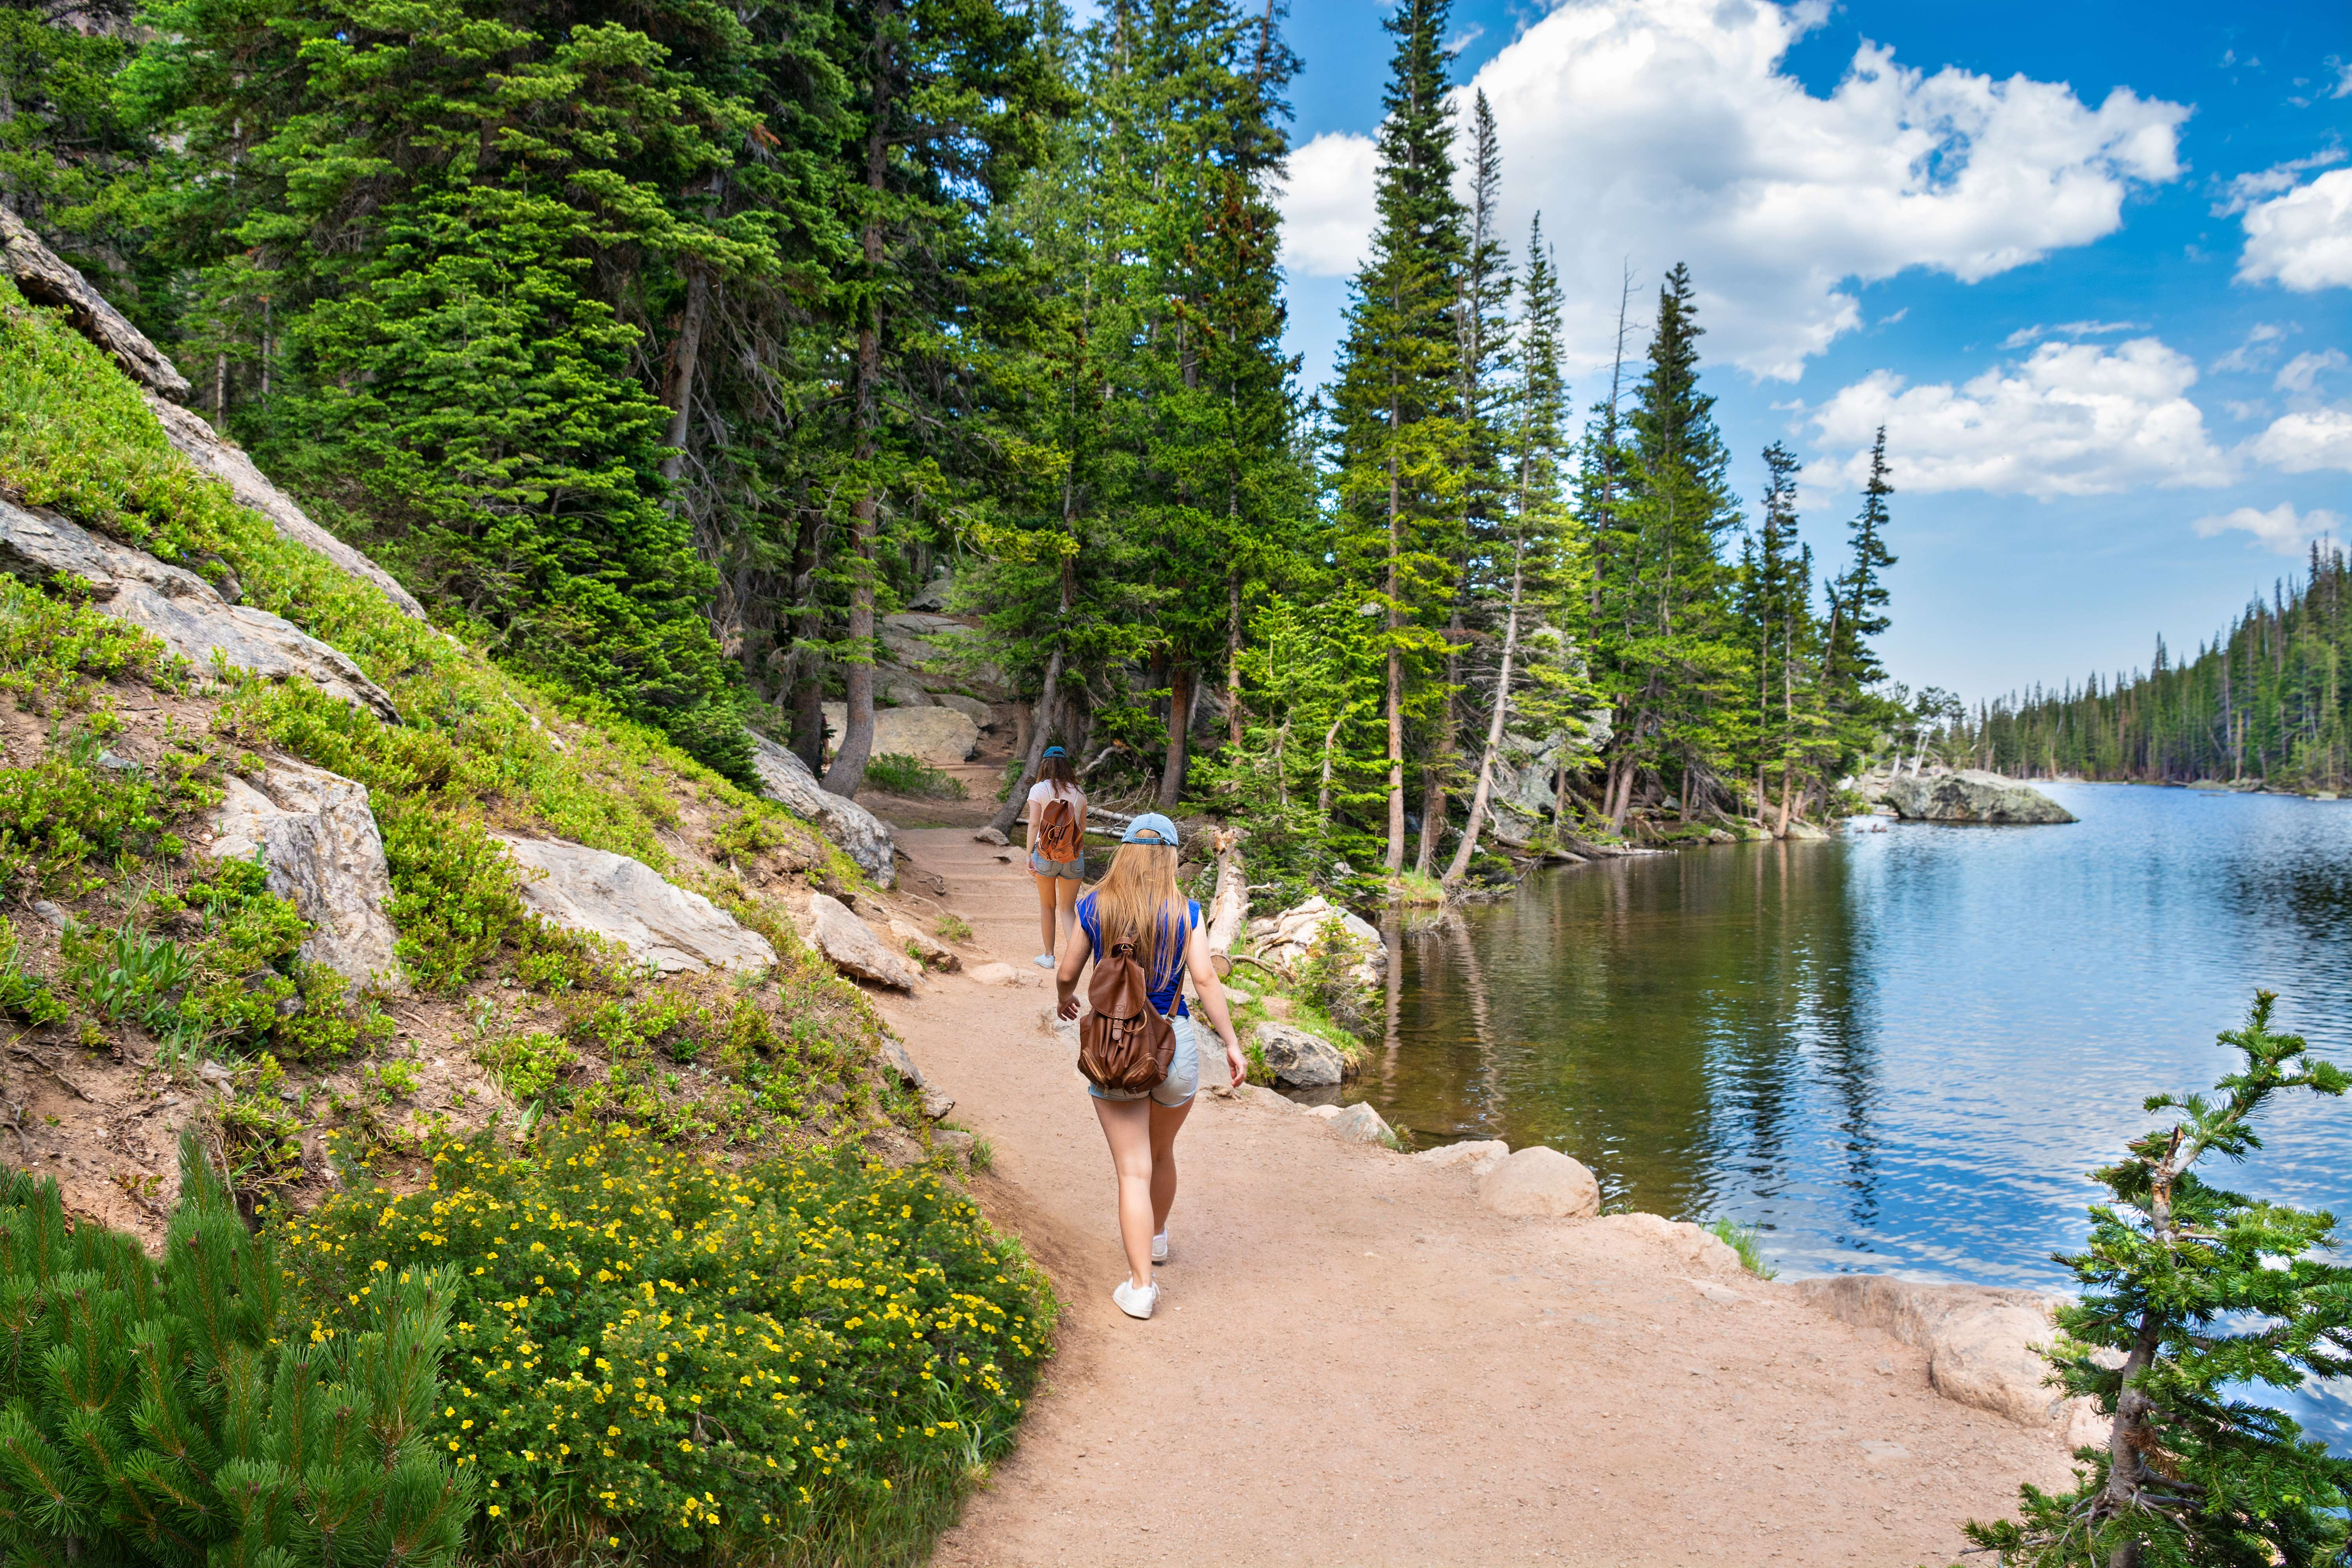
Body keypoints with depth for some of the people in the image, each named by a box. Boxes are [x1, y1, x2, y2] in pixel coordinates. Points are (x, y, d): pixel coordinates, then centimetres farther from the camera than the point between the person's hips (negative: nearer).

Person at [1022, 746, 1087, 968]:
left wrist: (1029, 856, -8)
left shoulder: (1039, 790, -5)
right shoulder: (1078, 792, 3)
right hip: (1074, 856, 2)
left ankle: (1049, 956, 24)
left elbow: (1034, 824, -11)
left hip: (1045, 855, -2)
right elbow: (1083, 826, 9)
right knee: (1067, 910, 8)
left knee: (1047, 907, 16)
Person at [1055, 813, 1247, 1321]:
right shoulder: (1186, 913, -6)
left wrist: (1066, 999, 27)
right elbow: (1205, 981, -11)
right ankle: (1156, 1238, 48)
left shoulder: (1093, 907, -4)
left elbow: (1067, 974, 5)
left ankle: (1140, 1286, -1)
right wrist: (1231, 1042, -2)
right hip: (1175, 1047, 1)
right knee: (1161, 1154, 25)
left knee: (1133, 1170, 3)